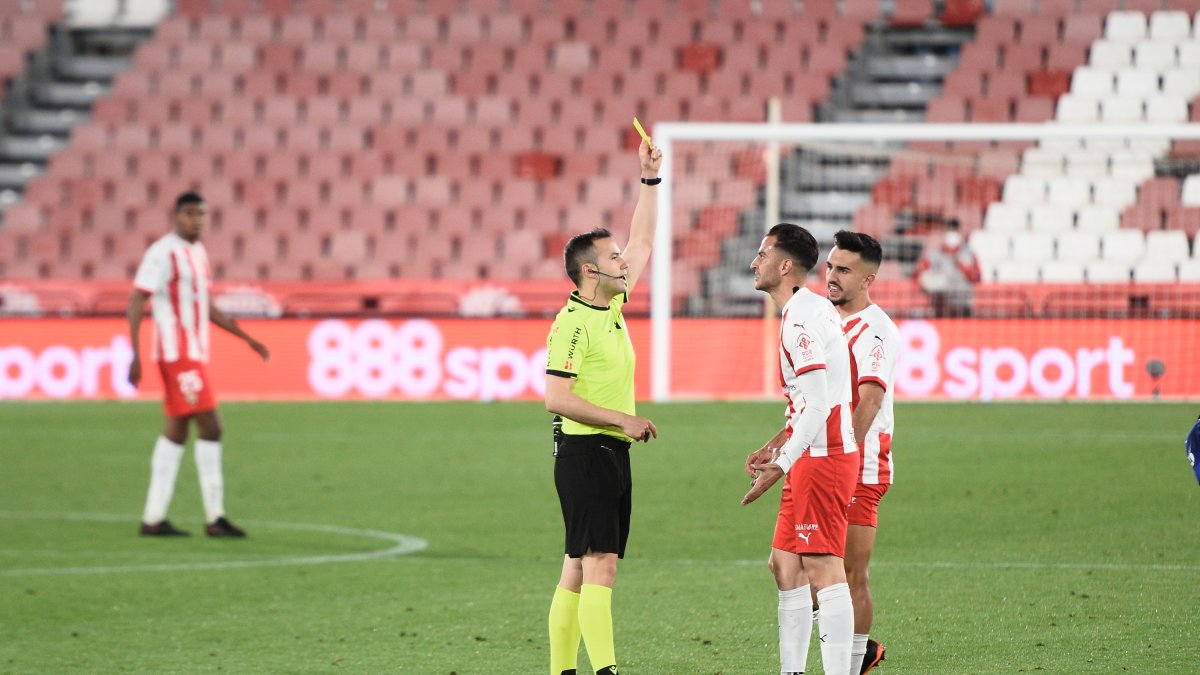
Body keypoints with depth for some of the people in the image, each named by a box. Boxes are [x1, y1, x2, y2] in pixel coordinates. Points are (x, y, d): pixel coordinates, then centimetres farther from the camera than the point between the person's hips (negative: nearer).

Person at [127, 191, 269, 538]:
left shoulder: (198, 252, 16)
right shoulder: (163, 253, -11)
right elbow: (135, 303, -14)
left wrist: (247, 338, 24)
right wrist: (136, 355, -22)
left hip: (195, 353, 9)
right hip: (178, 353, -9)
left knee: (177, 429, 9)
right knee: (210, 425, -11)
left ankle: (153, 519, 11)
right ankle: (214, 516, -7)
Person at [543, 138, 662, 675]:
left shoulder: (612, 306, 13)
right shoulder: (572, 324, -13)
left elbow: (642, 243, 24)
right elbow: (556, 397, -19)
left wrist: (651, 180, 19)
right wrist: (624, 419, -16)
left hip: (613, 452, 9)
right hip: (585, 453, -9)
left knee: (579, 567, 8)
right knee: (599, 565, -15)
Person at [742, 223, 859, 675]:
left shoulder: (800, 319, -17)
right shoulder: (811, 309, 16)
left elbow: (818, 405, -23)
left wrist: (781, 465, -22)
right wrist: (775, 446, 20)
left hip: (821, 457, -11)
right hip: (818, 455, 11)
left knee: (824, 570, -10)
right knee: (785, 565, 13)